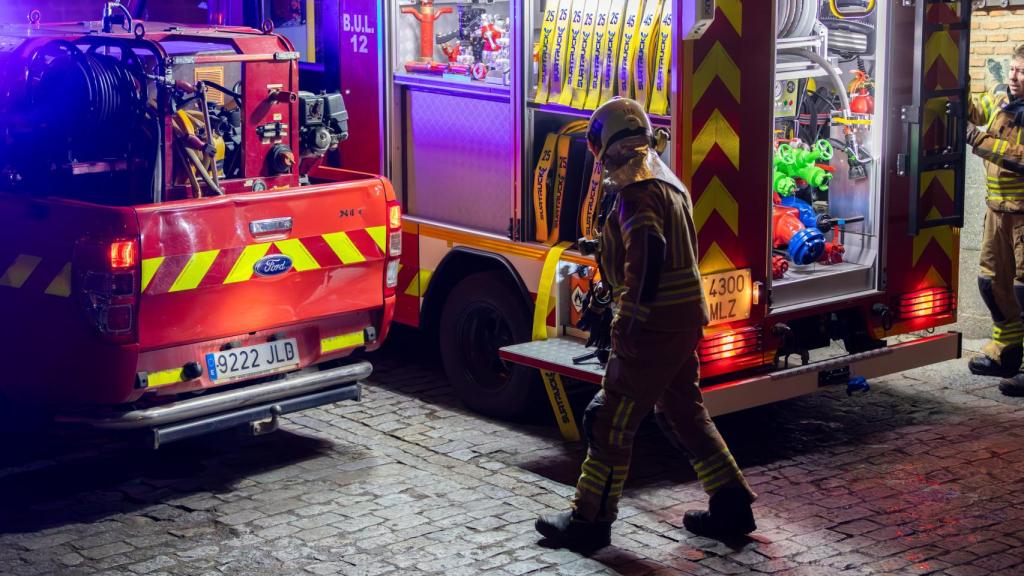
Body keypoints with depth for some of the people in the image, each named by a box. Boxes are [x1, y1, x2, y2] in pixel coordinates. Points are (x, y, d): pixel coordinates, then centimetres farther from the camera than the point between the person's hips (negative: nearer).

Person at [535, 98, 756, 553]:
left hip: (653, 326, -10)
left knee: (612, 421, -2)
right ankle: (731, 504, 21)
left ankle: (590, 520, 5)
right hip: (684, 320, 10)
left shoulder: (636, 187, -16)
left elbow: (647, 254, -28)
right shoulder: (666, 180, 15)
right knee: (683, 412, 19)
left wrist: (630, 320, -25)